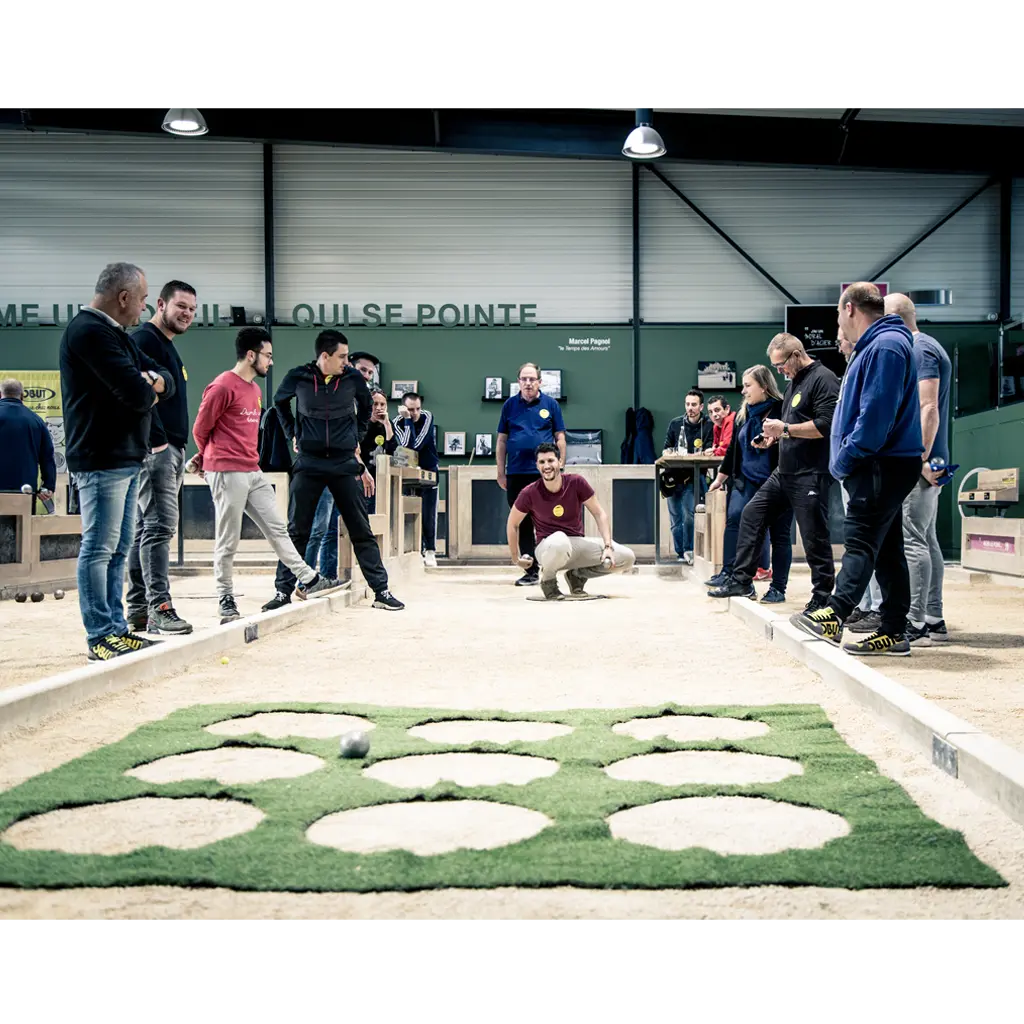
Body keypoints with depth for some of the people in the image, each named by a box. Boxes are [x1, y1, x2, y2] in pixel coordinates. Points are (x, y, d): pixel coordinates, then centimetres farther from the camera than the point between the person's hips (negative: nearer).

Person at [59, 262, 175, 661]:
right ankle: (101, 636, -1)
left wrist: (153, 383, -8)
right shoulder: (89, 332, -13)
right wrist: (148, 388, 0)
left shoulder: (115, 334, 19)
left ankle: (116, 629, 19)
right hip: (101, 459, -10)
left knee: (118, 549, 12)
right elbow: (136, 393, -23)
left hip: (126, 457, 10)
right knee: (99, 549, -6)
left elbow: (166, 382, 15)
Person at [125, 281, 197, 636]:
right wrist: (158, 441, -22)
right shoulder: (145, 340, -7)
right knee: (159, 526, -13)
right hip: (154, 449, -10)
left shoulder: (167, 347, 23)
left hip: (169, 450, 10)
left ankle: (137, 610, 14)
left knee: (146, 528, 10)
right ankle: (159, 609, -15)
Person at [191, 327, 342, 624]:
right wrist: (213, 458, 11)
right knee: (228, 541, -1)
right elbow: (200, 429, -6)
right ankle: (226, 600, 8)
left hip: (254, 472, 8)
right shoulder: (222, 387, -11)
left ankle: (308, 580, 11)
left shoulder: (255, 389, 16)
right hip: (227, 474, -8)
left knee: (277, 528, 8)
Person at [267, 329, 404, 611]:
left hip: (344, 463, 1)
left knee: (361, 530, 2)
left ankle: (381, 591, 6)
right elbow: (280, 402, 16)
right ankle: (283, 591, 11)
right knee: (296, 531, 2)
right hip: (309, 463, -1)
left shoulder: (353, 378, -4)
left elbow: (366, 406, 18)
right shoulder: (298, 377, -6)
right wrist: (293, 434, 11)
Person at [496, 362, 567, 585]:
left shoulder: (550, 404, 5)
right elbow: (502, 440, 11)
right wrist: (501, 472, 6)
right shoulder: (510, 405, 9)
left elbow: (560, 438, 6)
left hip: (544, 473, -2)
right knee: (523, 524, 7)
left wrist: (560, 466, -3)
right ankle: (530, 571, 16)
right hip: (516, 473, 3)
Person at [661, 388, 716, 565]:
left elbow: (707, 453, -9)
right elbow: (667, 448, 16)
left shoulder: (708, 426, -1)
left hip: (693, 477, -3)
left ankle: (688, 550, -2)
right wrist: (669, 454, -6)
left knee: (689, 515, -16)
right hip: (674, 476, 3)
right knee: (675, 519, 5)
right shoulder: (675, 424, 7)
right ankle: (681, 554, 15)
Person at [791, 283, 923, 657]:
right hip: (884, 466, 10)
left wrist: (846, 459, -15)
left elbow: (876, 414, -22)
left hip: (881, 466, -10)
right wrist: (848, 460, 15)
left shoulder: (885, 346, -14)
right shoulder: (878, 344, 21)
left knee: (860, 544, -10)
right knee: (886, 548, 9)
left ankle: (833, 617, -10)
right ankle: (893, 631, 12)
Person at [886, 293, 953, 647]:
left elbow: (928, 409, -20)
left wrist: (922, 460, -23)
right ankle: (933, 621, 17)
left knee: (912, 541, -11)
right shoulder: (920, 348, 21)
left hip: (918, 463, -11)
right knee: (927, 541, 12)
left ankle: (915, 626, -10)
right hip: (923, 463, 11)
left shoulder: (920, 350, -11)